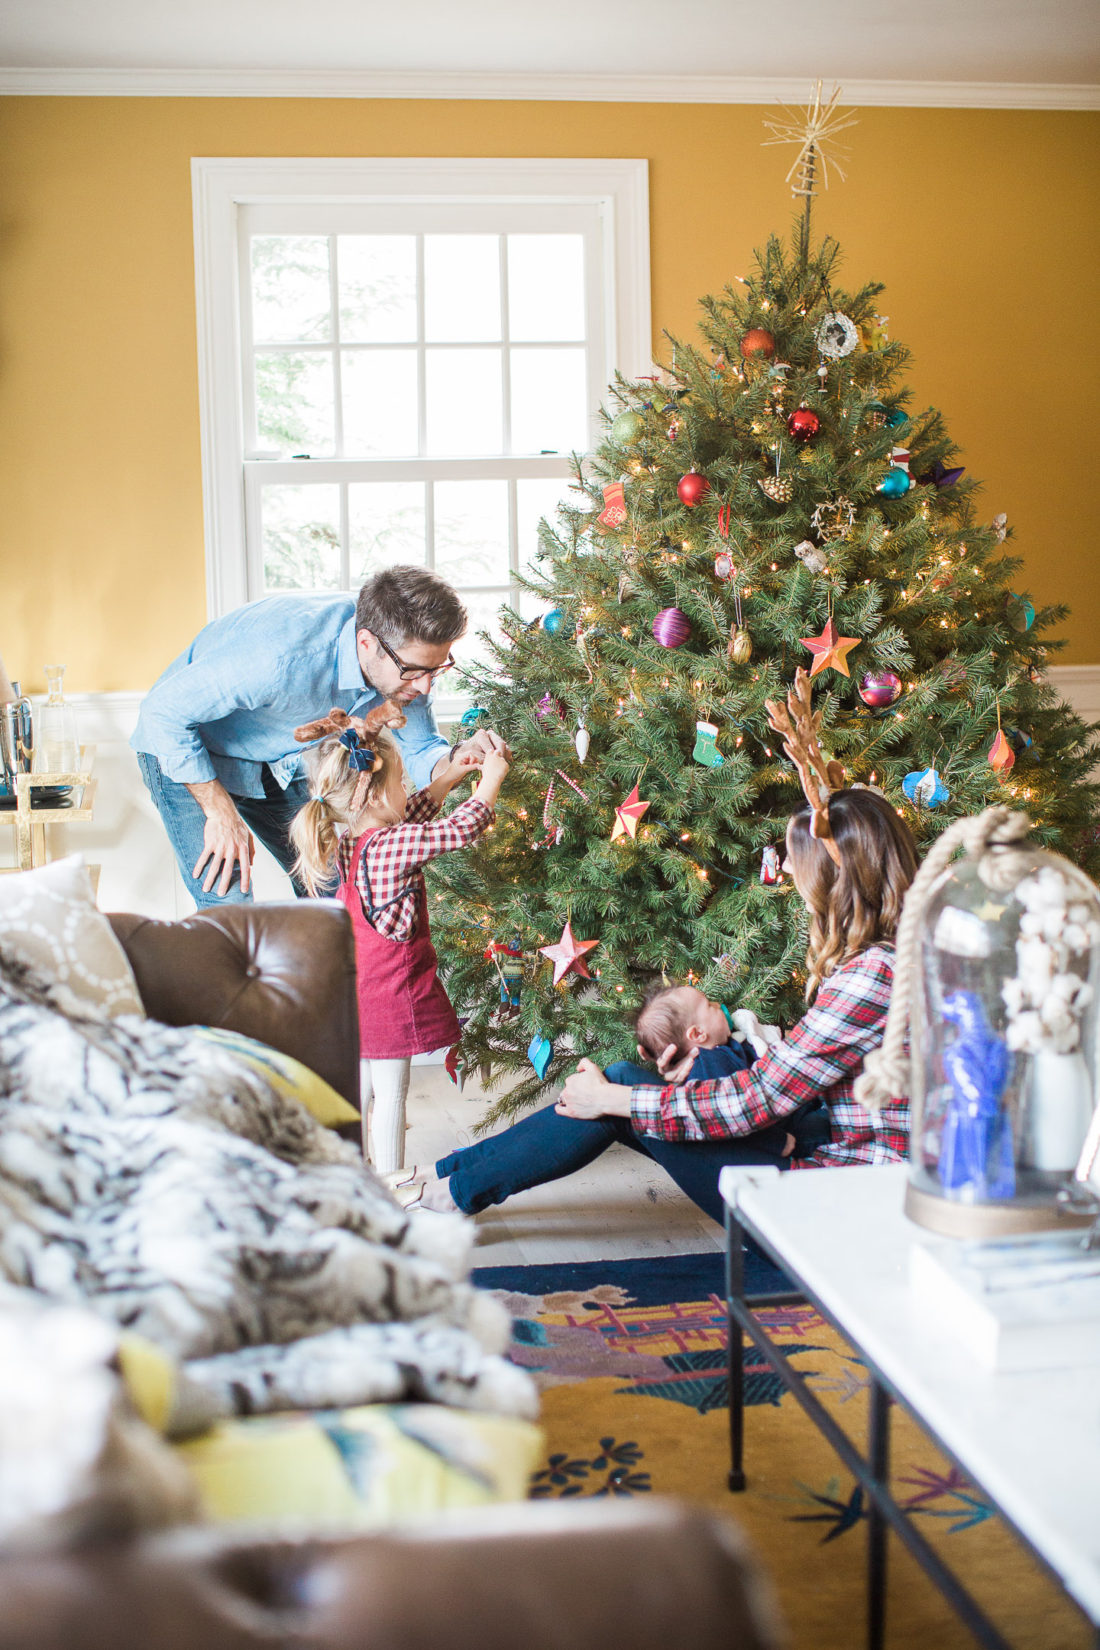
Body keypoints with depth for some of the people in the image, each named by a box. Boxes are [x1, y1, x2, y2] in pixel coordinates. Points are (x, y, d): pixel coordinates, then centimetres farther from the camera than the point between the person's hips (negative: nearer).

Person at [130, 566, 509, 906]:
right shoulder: (281, 655, -42)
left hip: (281, 762, 6)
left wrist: (460, 756, -30)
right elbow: (164, 711, -31)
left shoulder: (408, 656, -21)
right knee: (228, 905, -18)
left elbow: (419, 751, -6)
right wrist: (221, 813, -27)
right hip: (186, 757, -6)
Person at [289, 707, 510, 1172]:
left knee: (359, 1086, 17)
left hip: (356, 989, 8)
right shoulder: (391, 848, -24)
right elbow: (462, 829, -20)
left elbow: (412, 813, 19)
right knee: (390, 1093, 2)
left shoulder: (350, 840, 3)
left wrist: (452, 774, 18)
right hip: (389, 990, -8)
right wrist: (491, 776, -5)